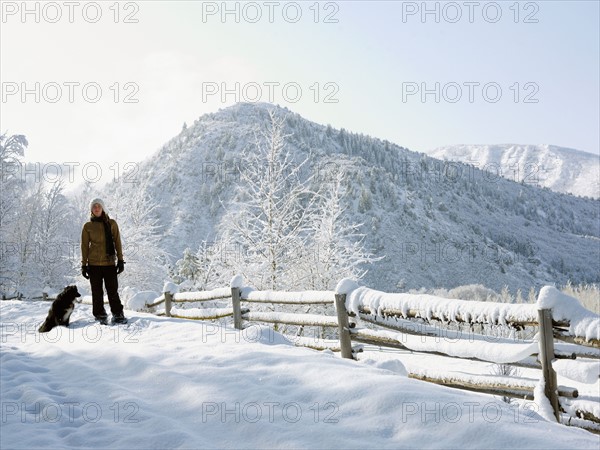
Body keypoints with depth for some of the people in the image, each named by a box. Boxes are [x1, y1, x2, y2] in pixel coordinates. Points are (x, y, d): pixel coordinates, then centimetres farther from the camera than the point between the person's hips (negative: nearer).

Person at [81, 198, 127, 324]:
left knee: (113, 290, -2)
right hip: (94, 263, 0)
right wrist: (84, 264, 2)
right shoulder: (88, 226, 5)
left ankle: (118, 315, 4)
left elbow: (117, 242, 7)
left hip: (109, 263, 0)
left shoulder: (112, 223, 6)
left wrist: (120, 260, 1)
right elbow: (85, 246, 6)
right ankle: (100, 316, 10)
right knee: (97, 291, 3)